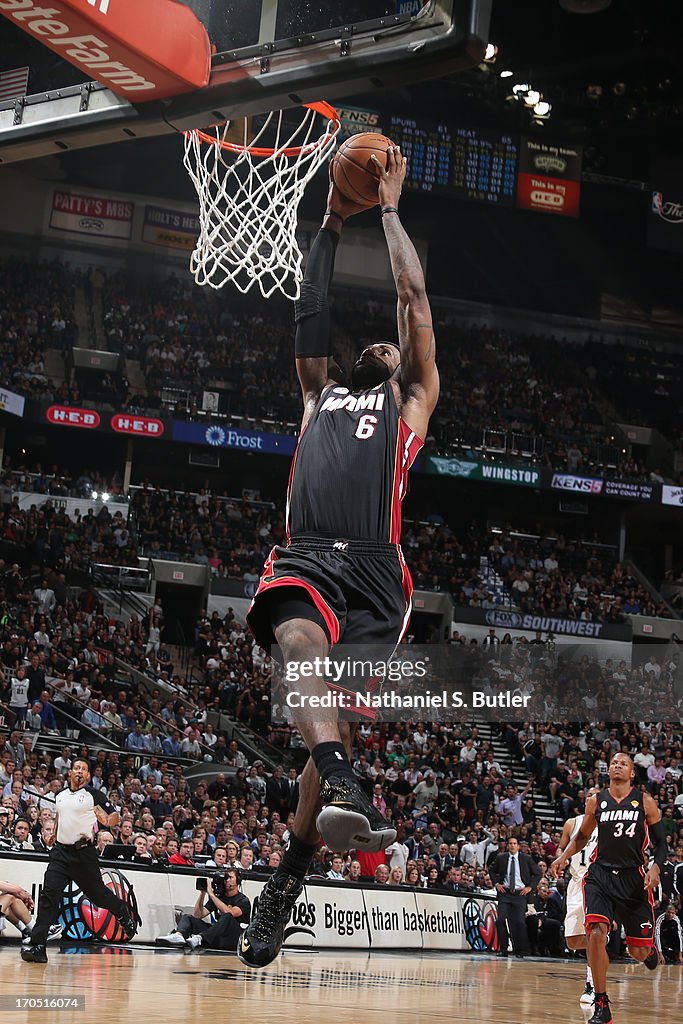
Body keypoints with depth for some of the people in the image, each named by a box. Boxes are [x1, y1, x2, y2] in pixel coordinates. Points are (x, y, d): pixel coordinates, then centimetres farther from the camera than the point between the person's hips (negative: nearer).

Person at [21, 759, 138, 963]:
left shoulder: (93, 794, -3)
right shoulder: (60, 796, 12)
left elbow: (114, 816, -6)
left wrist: (107, 820, -26)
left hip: (84, 852, -4)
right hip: (61, 851, 4)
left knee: (97, 894, 8)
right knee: (49, 894, -12)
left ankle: (124, 913, 42)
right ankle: (37, 946, -16)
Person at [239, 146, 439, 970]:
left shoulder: (413, 400, 26)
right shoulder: (322, 395, 34)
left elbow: (413, 296, 24)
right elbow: (309, 314, 34)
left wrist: (389, 207, 32)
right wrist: (332, 223, 39)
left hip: (374, 568, -1)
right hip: (305, 555, 1)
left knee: (340, 718, -10)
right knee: (301, 641, -34)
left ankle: (287, 879, -2)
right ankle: (344, 786, -53)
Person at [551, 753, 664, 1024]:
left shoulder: (644, 801, 0)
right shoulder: (596, 801, 5)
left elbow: (660, 842, 3)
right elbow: (583, 835, 18)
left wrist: (655, 867, -15)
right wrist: (564, 856, 0)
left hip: (634, 877, -1)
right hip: (600, 874, 1)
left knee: (639, 951, 3)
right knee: (597, 933, -22)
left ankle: (650, 948, 45)